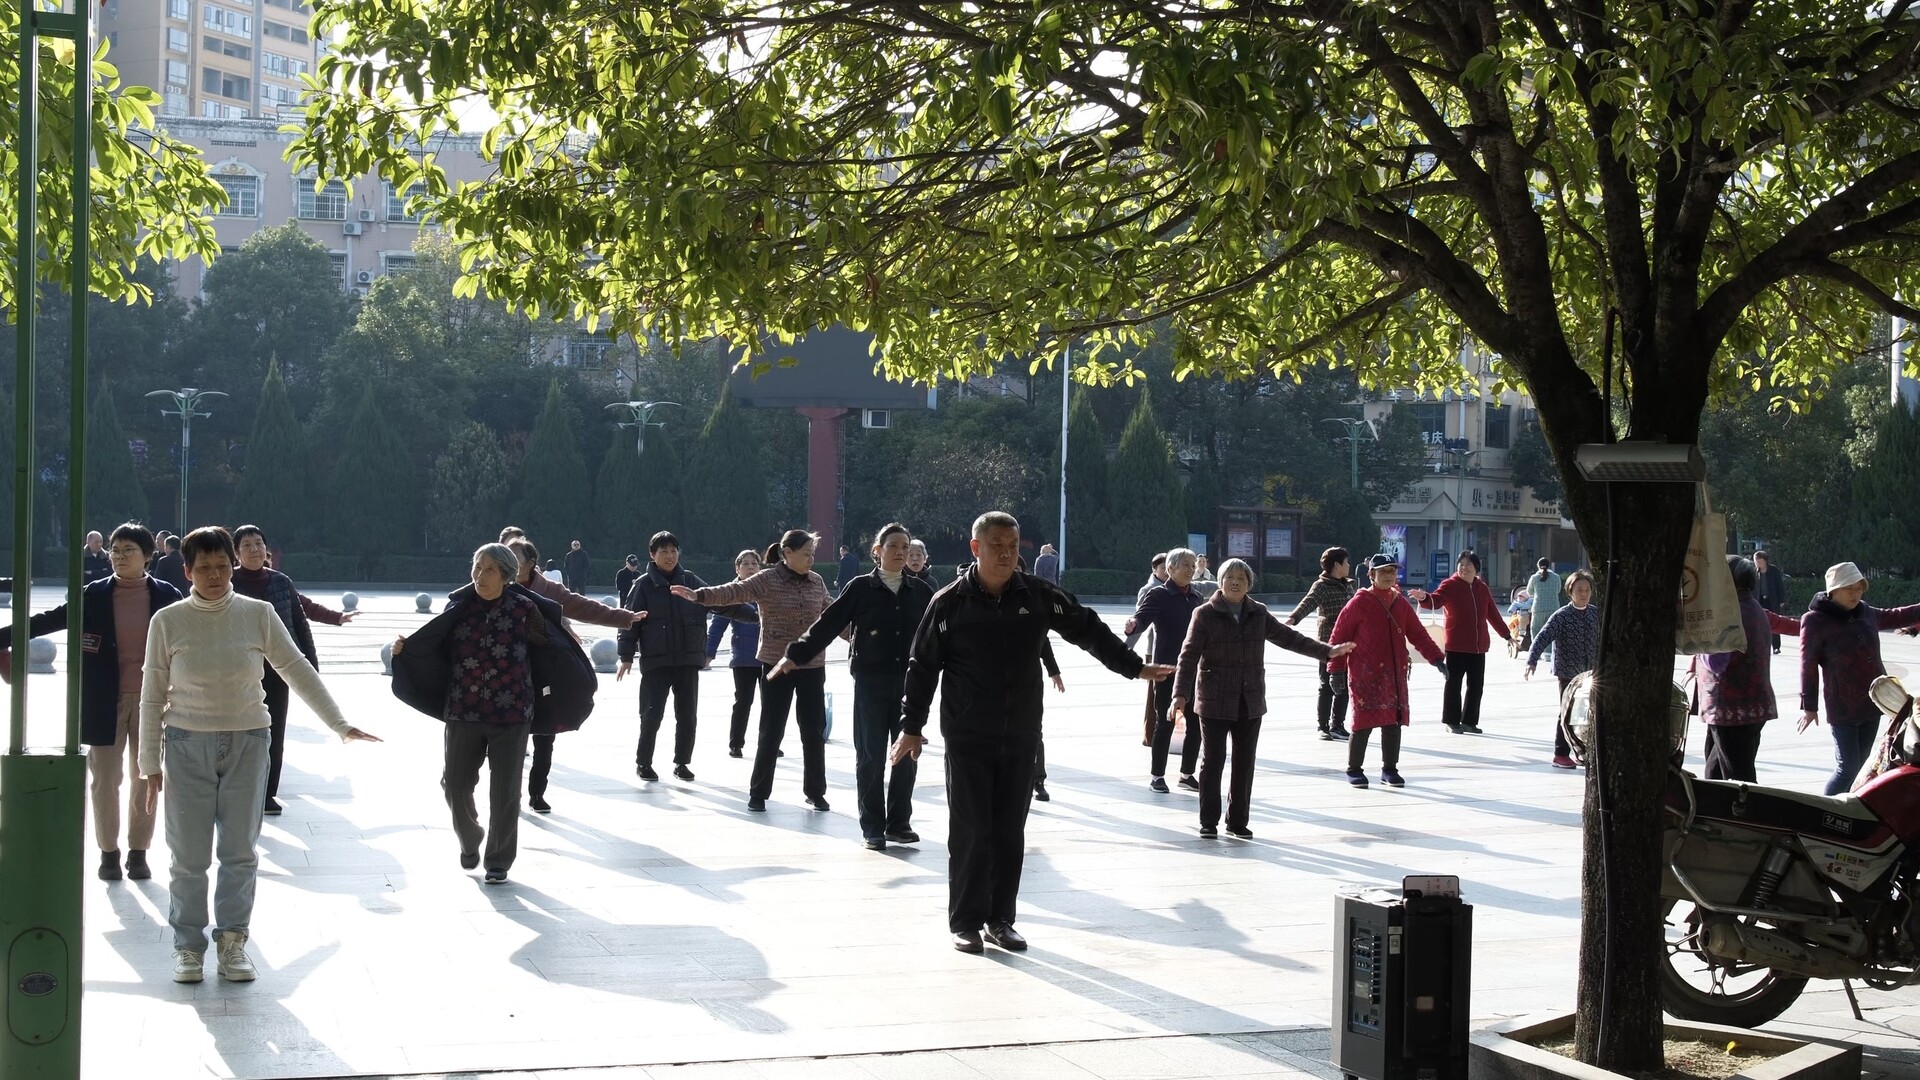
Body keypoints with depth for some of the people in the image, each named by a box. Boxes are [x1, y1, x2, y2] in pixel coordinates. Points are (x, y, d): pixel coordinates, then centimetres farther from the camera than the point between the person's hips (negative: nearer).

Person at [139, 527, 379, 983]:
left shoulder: (258, 615, -1)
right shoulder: (168, 621, -2)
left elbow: (297, 670, 4)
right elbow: (152, 695, 2)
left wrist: (340, 725, 2)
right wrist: (150, 764, 2)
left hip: (247, 742, 1)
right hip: (188, 744, -1)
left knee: (240, 851, 4)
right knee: (188, 855, 1)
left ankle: (232, 943, 15)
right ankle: (189, 946, 13)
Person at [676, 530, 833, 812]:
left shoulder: (816, 582, 5)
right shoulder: (767, 580, -10)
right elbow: (733, 592, -23)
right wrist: (699, 595, -39)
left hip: (812, 667, 4)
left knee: (814, 731, 8)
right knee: (771, 731, 1)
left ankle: (815, 791, 21)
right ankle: (758, 793, 12)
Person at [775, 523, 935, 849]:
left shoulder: (920, 591, 5)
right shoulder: (861, 588, -2)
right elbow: (828, 625, -4)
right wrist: (795, 656, -10)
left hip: (909, 684, 3)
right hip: (870, 683, -2)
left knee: (906, 756, 5)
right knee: (870, 757, 1)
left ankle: (899, 822, 17)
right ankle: (872, 828, 9)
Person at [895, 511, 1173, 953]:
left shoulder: (1040, 597, 2)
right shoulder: (950, 602, -4)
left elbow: (1088, 630, 12)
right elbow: (923, 666, 0)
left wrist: (1135, 668, 11)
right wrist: (911, 726, -2)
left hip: (1021, 737, 3)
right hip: (968, 738, -3)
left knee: (1010, 832, 7)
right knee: (970, 832, -2)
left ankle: (1001, 919, 16)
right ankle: (966, 923, 7)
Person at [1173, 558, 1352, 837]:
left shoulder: (1258, 614, 7)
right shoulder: (1205, 614, -5)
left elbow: (1288, 638, 14)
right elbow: (1189, 656, -10)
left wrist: (1326, 651, 10)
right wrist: (1181, 694, -19)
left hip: (1250, 703, 4)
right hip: (1215, 703, -4)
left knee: (1244, 764, 8)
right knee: (1213, 762, 0)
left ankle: (1237, 821, 18)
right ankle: (1209, 822, 10)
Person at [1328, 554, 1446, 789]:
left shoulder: (1401, 604, 10)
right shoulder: (1359, 603, -6)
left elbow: (1418, 634, 12)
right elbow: (1340, 636, -4)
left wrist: (1436, 658, 2)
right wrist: (1336, 669, -7)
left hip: (1395, 674, 5)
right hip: (1365, 676, -5)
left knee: (1393, 723, 6)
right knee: (1364, 723, -5)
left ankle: (1389, 769, 19)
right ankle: (1354, 770, 10)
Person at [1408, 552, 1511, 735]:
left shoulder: (1482, 588, 11)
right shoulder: (1450, 585, -5)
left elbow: (1493, 613, 19)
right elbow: (1435, 600, -23)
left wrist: (1506, 635, 23)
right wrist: (1424, 598, -46)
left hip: (1479, 645, 5)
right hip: (1456, 645, -5)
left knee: (1476, 685, 10)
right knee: (1453, 683, 0)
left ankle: (1469, 721, 20)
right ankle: (1452, 722, 8)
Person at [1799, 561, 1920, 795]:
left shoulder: (1865, 612, 8)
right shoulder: (1815, 621, -12)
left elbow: (1893, 617, 29)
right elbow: (1808, 666, -11)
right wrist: (1809, 706, -12)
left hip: (1872, 703, 7)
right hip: (1842, 708, -7)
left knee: (1861, 766, 11)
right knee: (1847, 768, -11)